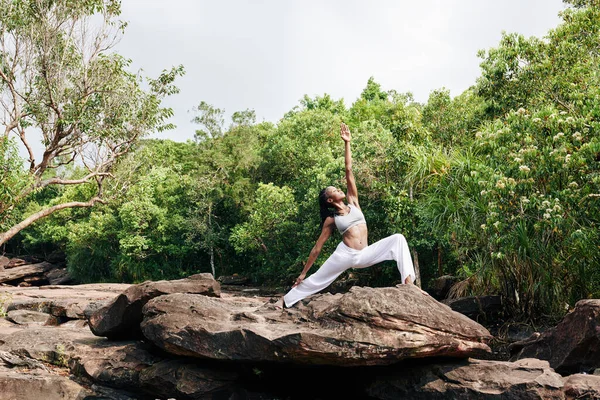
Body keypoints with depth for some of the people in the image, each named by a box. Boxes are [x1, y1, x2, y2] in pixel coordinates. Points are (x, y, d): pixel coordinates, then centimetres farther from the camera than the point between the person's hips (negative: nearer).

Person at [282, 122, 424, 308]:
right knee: (314, 280, 4)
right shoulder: (331, 220, 3)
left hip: (365, 255, 3)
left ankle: (408, 282, -24)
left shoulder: (352, 202, 9)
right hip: (345, 255, -3)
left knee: (398, 239, -14)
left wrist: (347, 143, 0)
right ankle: (285, 301, 23)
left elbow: (349, 171, 4)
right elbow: (317, 248, 6)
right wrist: (303, 272, 6)